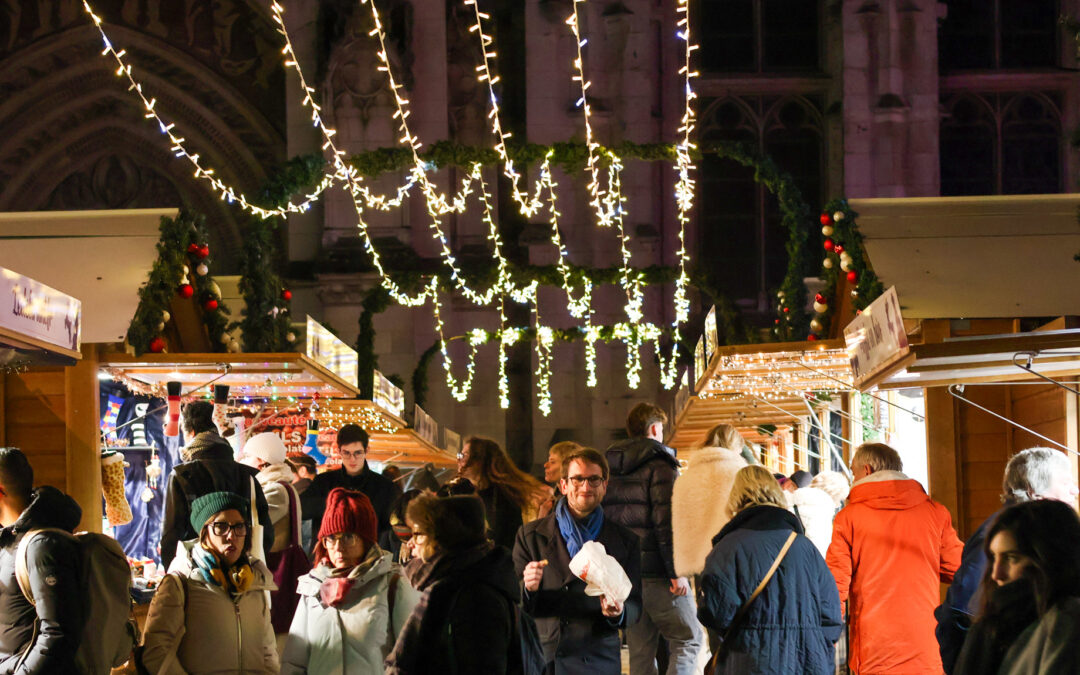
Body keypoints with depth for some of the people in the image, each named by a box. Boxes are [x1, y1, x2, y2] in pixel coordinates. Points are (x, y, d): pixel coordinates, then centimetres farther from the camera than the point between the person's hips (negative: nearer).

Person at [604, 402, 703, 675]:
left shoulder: (611, 467, 14)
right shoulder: (660, 464, -8)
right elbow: (666, 521, -16)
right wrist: (676, 571, -16)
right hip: (656, 574, -7)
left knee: (640, 650, 10)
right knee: (689, 638, 0)